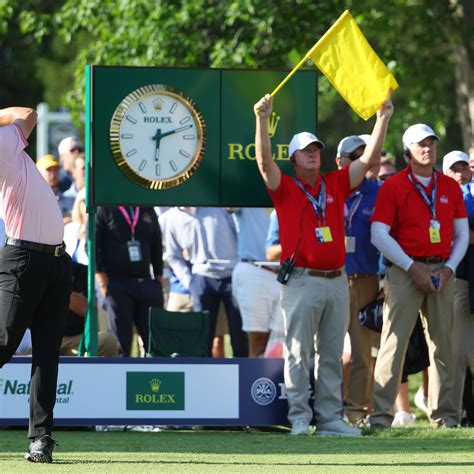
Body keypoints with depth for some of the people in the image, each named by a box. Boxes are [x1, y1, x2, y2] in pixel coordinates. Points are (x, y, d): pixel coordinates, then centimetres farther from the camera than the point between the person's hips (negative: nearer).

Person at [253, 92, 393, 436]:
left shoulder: (335, 185, 13)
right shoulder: (286, 188, 1)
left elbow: (369, 160, 11)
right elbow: (265, 162, -14)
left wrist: (383, 120, 4)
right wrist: (262, 120, -26)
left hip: (336, 281, 4)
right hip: (302, 282, -4)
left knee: (332, 355, 7)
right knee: (299, 353, -4)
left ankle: (330, 418, 11)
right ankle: (299, 418, -2)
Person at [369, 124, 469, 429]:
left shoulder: (451, 187, 12)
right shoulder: (393, 186, 0)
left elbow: (462, 233, 14)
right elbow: (379, 235, -6)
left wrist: (449, 268, -2)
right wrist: (412, 267, -12)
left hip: (442, 273, 4)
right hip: (405, 271, -4)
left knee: (443, 343, 5)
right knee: (394, 341, -9)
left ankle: (444, 415, 10)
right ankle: (381, 413, -9)